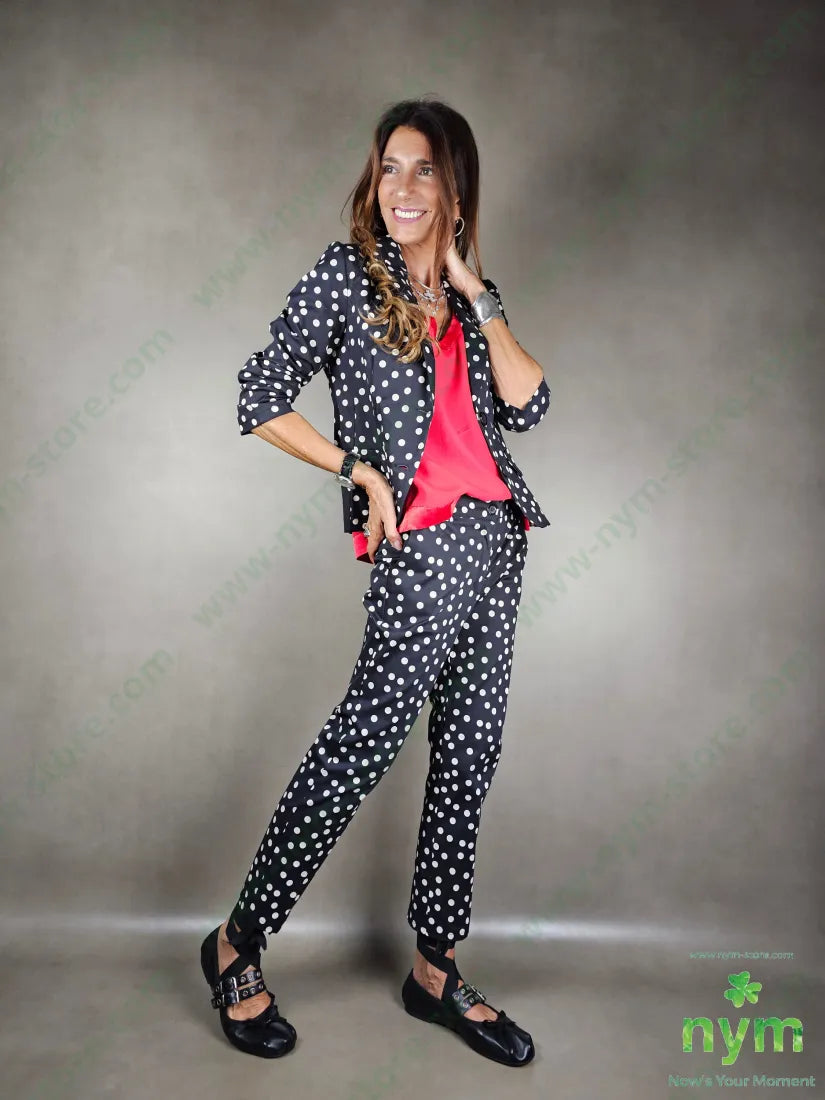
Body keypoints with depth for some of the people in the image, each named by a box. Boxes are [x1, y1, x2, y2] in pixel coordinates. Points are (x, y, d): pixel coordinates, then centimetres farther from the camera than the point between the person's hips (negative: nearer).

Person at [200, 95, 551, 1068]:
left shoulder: (470, 294, 17)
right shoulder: (346, 274, 1)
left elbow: (526, 406, 3)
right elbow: (260, 402, -3)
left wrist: (475, 294, 2)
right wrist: (363, 471, -7)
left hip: (494, 533, 7)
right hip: (422, 542, -6)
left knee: (470, 748, 8)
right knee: (365, 740, -8)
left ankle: (436, 971, 22)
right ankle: (238, 944, 12)